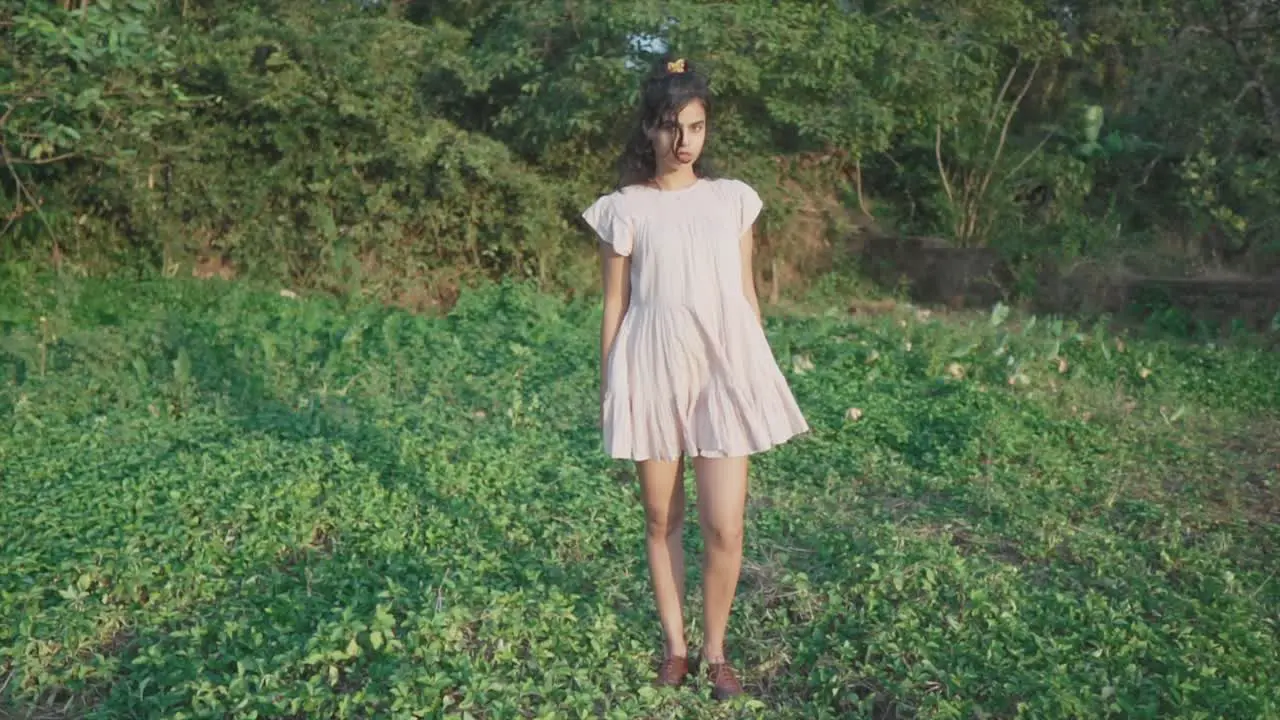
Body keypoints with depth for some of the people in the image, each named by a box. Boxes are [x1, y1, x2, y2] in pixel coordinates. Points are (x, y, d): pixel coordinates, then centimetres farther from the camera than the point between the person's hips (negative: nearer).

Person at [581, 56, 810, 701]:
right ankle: (674, 647, 27)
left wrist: (760, 376, 9)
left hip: (724, 371, 1)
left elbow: (747, 293, 11)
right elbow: (614, 307, 3)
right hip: (654, 374, -1)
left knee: (725, 528, -2)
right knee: (662, 519, 10)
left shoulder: (732, 199, 7)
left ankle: (715, 651, 19)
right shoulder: (623, 209, 1)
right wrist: (608, 392, 2)